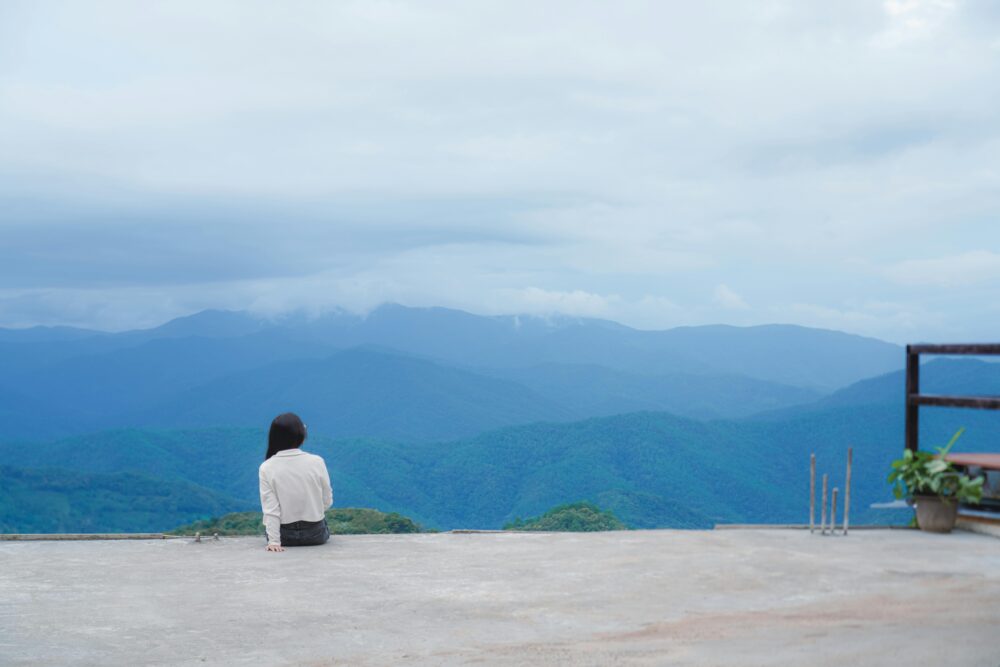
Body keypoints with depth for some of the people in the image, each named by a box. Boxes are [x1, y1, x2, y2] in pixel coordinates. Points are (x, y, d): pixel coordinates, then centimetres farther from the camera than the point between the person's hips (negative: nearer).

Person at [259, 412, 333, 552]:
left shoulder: (266, 468, -12)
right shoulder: (316, 462, -11)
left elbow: (270, 509, -15)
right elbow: (327, 502, -3)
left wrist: (274, 541, -14)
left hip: (285, 535, 1)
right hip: (315, 535, -1)